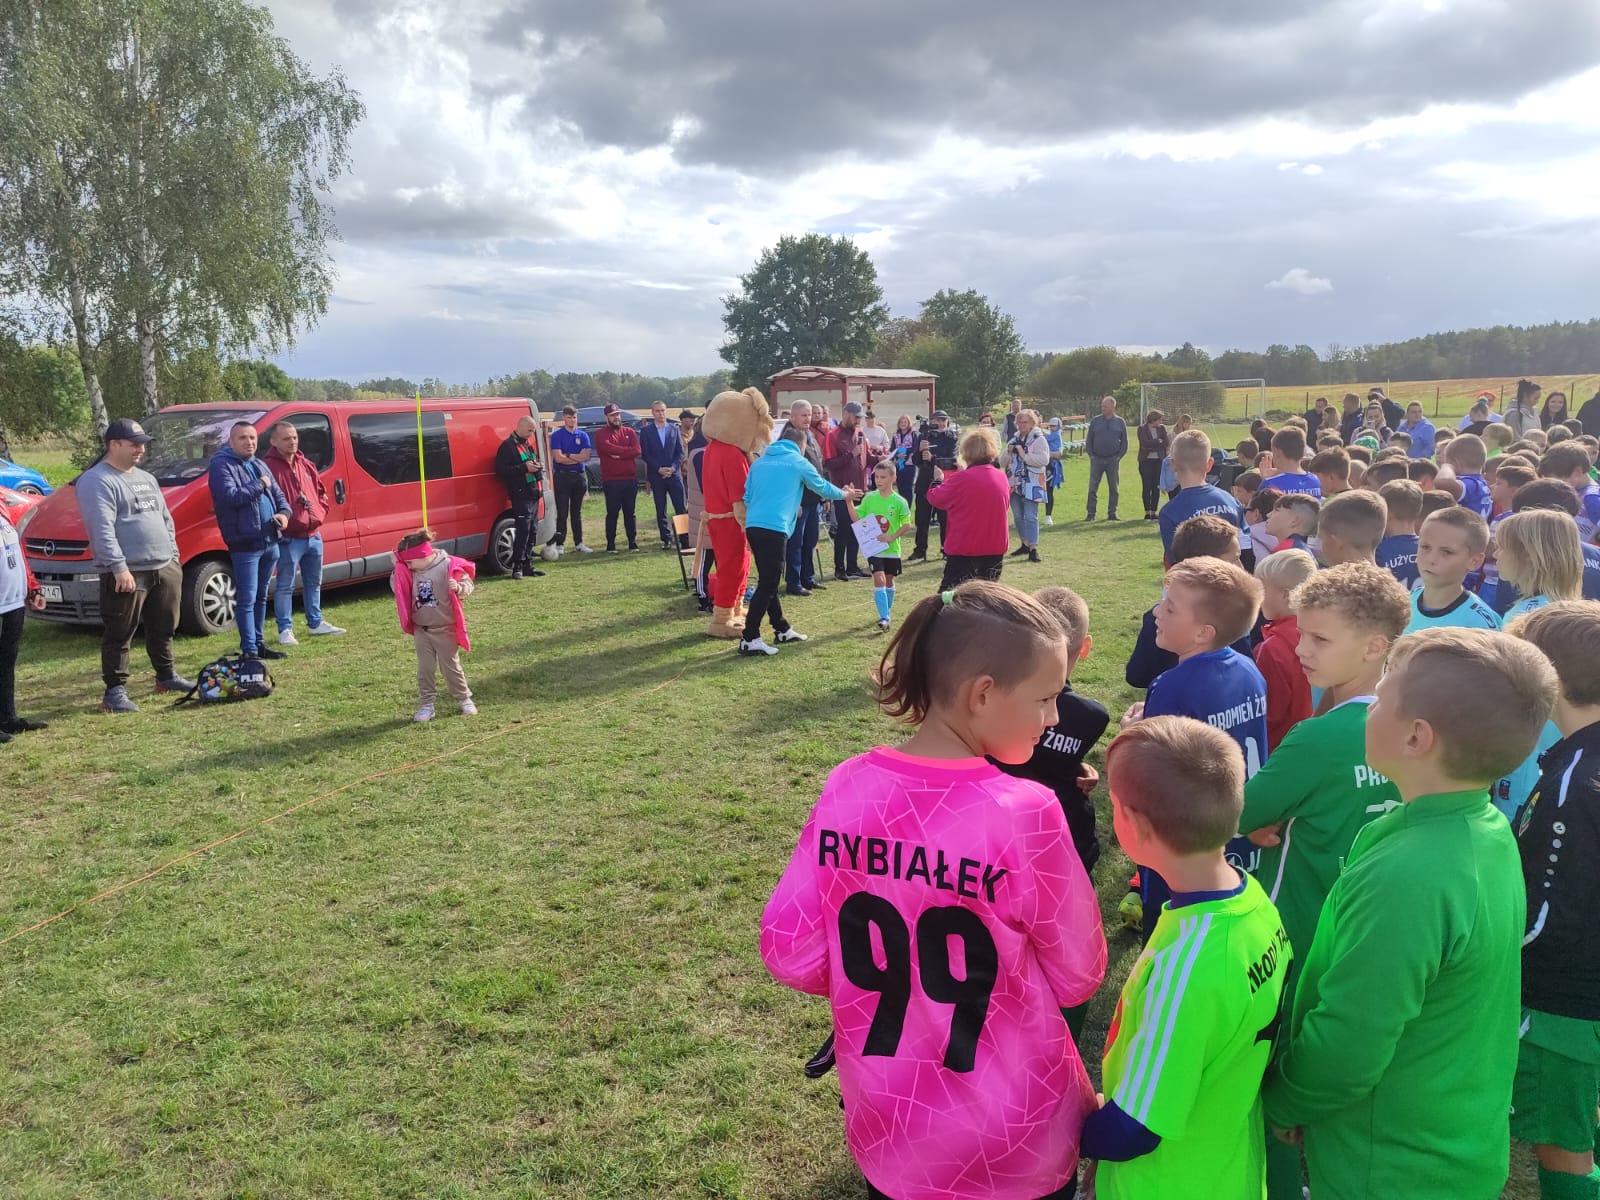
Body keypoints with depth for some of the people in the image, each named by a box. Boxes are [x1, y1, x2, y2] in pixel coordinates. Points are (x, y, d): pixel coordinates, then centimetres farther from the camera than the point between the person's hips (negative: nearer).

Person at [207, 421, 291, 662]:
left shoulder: (259, 466, 18)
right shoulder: (221, 465, -7)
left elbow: (278, 495, 22)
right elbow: (230, 497, -22)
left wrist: (284, 513, 1)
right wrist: (259, 485, -13)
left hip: (270, 542, 8)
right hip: (245, 544, -8)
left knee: (261, 597, 16)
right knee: (247, 599, -6)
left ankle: (258, 643, 26)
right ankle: (249, 650, -2)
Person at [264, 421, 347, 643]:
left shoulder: (307, 466, 13)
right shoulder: (269, 468, -12)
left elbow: (321, 492, 19)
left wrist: (320, 513, 5)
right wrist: (285, 519, -22)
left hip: (313, 535, 8)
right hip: (289, 538, -8)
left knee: (314, 582, 18)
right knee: (285, 585, -1)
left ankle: (315, 623, 30)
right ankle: (285, 630, 5)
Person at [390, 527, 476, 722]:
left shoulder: (448, 566, -17)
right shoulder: (410, 572, 0)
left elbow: (468, 585, -16)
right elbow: (397, 589, 8)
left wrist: (458, 587, -38)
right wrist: (397, 570, -4)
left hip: (445, 628, -5)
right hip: (421, 630, 5)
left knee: (451, 666, 7)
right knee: (425, 669, 7)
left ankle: (464, 699, 23)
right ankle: (426, 705, 15)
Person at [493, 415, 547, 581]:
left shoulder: (528, 443, 20)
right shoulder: (508, 446, -8)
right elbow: (501, 470, -16)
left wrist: (538, 467, 10)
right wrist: (524, 467, -21)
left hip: (533, 494, 9)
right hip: (520, 495, -9)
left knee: (532, 531, 10)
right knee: (523, 530, -12)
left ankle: (527, 565, 17)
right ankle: (517, 567, -7)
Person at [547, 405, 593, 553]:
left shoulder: (583, 435, 8)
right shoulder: (557, 435, -3)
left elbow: (587, 456, -4)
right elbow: (558, 457, -14)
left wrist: (568, 455, -13)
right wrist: (578, 458, -7)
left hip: (580, 476, 4)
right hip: (563, 476, -4)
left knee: (577, 512, 11)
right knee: (562, 513, -3)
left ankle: (579, 543, 16)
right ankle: (559, 544, 0)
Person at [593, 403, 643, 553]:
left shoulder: (629, 432, 11)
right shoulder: (601, 434, 1)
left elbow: (637, 450, -4)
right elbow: (608, 448, -18)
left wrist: (618, 454, -12)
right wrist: (627, 450, -7)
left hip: (631, 479, 3)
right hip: (611, 480, -3)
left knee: (630, 512, 8)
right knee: (612, 513, 0)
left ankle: (632, 542, 13)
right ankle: (610, 544, 4)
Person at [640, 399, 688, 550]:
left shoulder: (674, 430, 10)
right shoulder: (646, 431, 4)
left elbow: (681, 452, 6)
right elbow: (645, 454, -1)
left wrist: (673, 468, -9)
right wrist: (659, 469, -12)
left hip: (674, 474, 1)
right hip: (656, 476, -1)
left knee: (681, 508, -4)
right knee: (661, 510, 3)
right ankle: (667, 540, 8)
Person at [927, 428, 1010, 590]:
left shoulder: (960, 479, -16)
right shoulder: (1002, 478, 2)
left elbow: (935, 498, -4)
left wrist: (938, 480, 16)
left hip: (964, 552, -6)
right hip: (995, 550, 6)